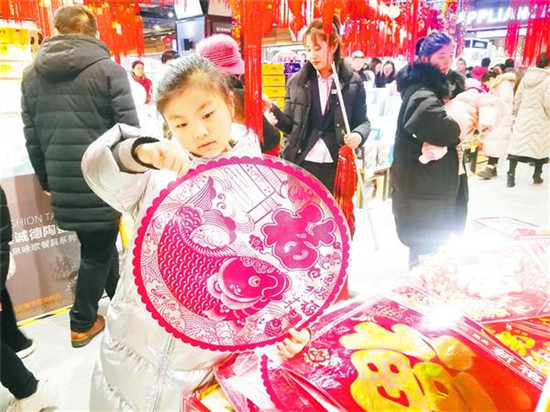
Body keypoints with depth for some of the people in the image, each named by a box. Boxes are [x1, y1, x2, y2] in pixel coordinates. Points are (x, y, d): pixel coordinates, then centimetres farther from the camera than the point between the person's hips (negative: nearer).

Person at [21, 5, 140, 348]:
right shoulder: (107, 68, -7)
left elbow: (32, 137, 11)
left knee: (100, 242, 22)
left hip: (63, 182, 5)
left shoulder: (32, 73, 10)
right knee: (97, 250, 10)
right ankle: (82, 324, 24)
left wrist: (47, 180, 20)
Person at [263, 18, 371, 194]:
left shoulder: (353, 82, 1)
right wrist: (272, 110, -12)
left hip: (336, 165, -1)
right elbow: (290, 125, 6)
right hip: (300, 164, 1)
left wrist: (358, 135, -16)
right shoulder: (296, 81, 5)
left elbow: (363, 121, 6)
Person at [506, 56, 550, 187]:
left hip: (523, 118, 4)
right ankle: (537, 175, 19)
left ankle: (511, 175, -1)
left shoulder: (527, 76, 5)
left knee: (517, 145, 3)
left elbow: (517, 97, 9)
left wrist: (516, 113, 17)